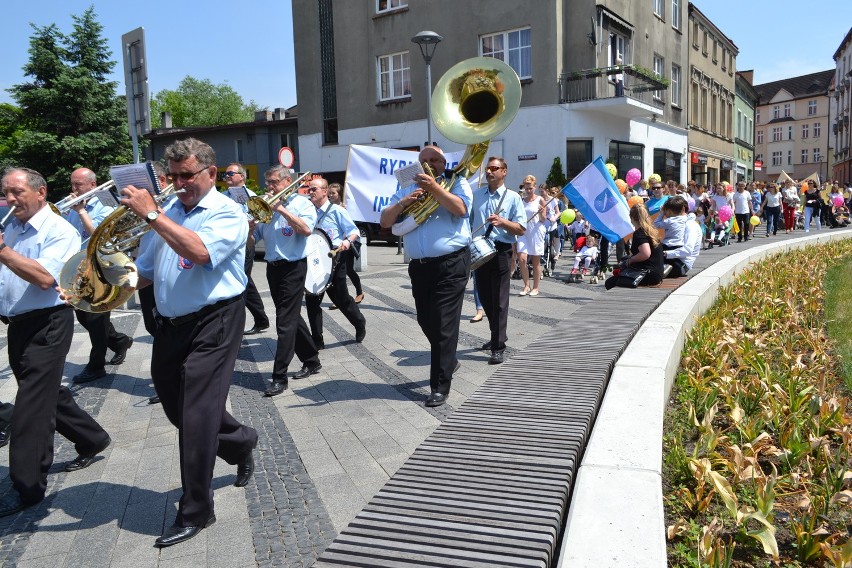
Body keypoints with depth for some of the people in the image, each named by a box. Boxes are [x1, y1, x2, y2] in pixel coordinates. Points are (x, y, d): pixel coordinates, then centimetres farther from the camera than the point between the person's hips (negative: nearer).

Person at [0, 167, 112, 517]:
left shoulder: (60, 231, -11)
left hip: (46, 325, -8)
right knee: (48, 393, 18)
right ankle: (92, 440, 36)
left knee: (31, 404, -5)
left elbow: (45, 278, -24)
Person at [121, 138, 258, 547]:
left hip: (213, 324, -8)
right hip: (170, 325, 8)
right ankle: (240, 443, 43)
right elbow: (147, 269, 18)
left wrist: (150, 214, -25)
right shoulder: (169, 210, 12)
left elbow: (199, 251, -28)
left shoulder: (227, 213, -8)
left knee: (196, 415, -7)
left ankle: (195, 513, 9)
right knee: (176, 409, 17)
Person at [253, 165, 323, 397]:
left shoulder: (302, 203, -4)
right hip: (272, 267, 7)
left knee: (285, 322, -7)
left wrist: (281, 209, -20)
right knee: (291, 317, 15)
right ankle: (311, 361, 30)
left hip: (293, 267, -7)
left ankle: (279, 377, -3)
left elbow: (306, 229, -24)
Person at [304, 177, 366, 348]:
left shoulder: (336, 210, -4)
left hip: (334, 259, -5)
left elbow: (354, 231, -6)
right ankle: (317, 340, 12)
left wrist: (348, 240, -27)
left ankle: (360, 324, 32)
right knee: (312, 300, 2)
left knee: (340, 298, 4)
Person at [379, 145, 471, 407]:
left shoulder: (456, 182, 5)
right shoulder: (407, 189, 15)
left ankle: (440, 386, 2)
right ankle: (449, 361, 40)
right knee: (426, 322, 15)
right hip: (419, 266, 5)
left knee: (444, 324, -6)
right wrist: (403, 202, -10)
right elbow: (384, 221, 6)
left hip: (451, 264, -5)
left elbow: (460, 209, -15)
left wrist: (434, 188, -21)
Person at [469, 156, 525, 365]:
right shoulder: (476, 195, 11)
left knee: (499, 300, -3)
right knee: (484, 297, 14)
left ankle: (498, 348, 3)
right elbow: (467, 220, 20)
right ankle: (498, 334, 34)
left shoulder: (513, 197, 0)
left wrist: (502, 222, -21)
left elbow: (521, 229, -5)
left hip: (501, 251, -5)